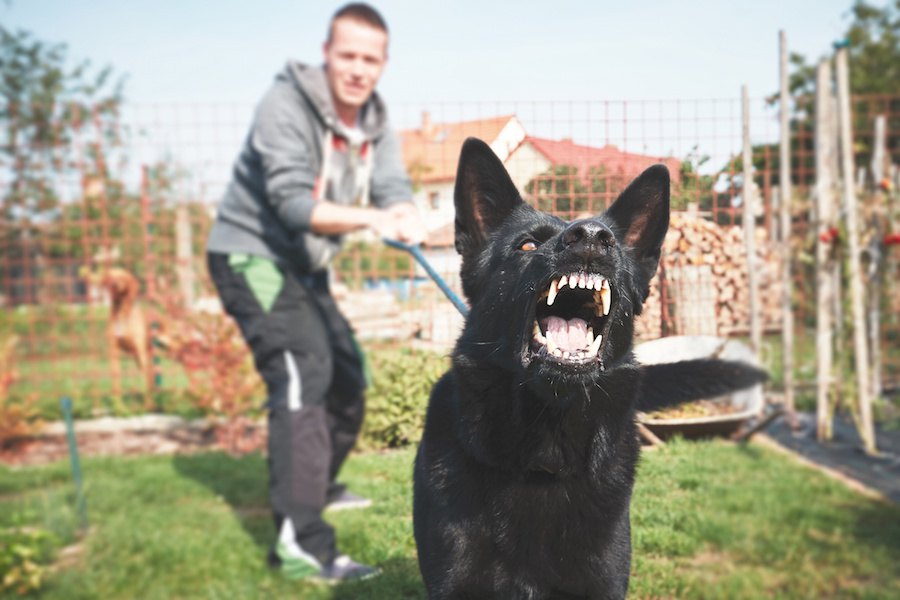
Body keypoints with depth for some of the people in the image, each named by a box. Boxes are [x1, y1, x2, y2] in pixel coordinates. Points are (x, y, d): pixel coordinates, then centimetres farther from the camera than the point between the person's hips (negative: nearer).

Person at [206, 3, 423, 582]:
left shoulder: (376, 122, 2)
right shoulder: (286, 105, -21)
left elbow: (393, 187, -13)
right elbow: (293, 203, -31)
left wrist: (404, 216, -37)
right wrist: (371, 218, -47)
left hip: (302, 264, 8)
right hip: (250, 255, -8)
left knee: (346, 373, 15)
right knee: (302, 372, -24)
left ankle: (317, 487, 37)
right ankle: (300, 541, -25)